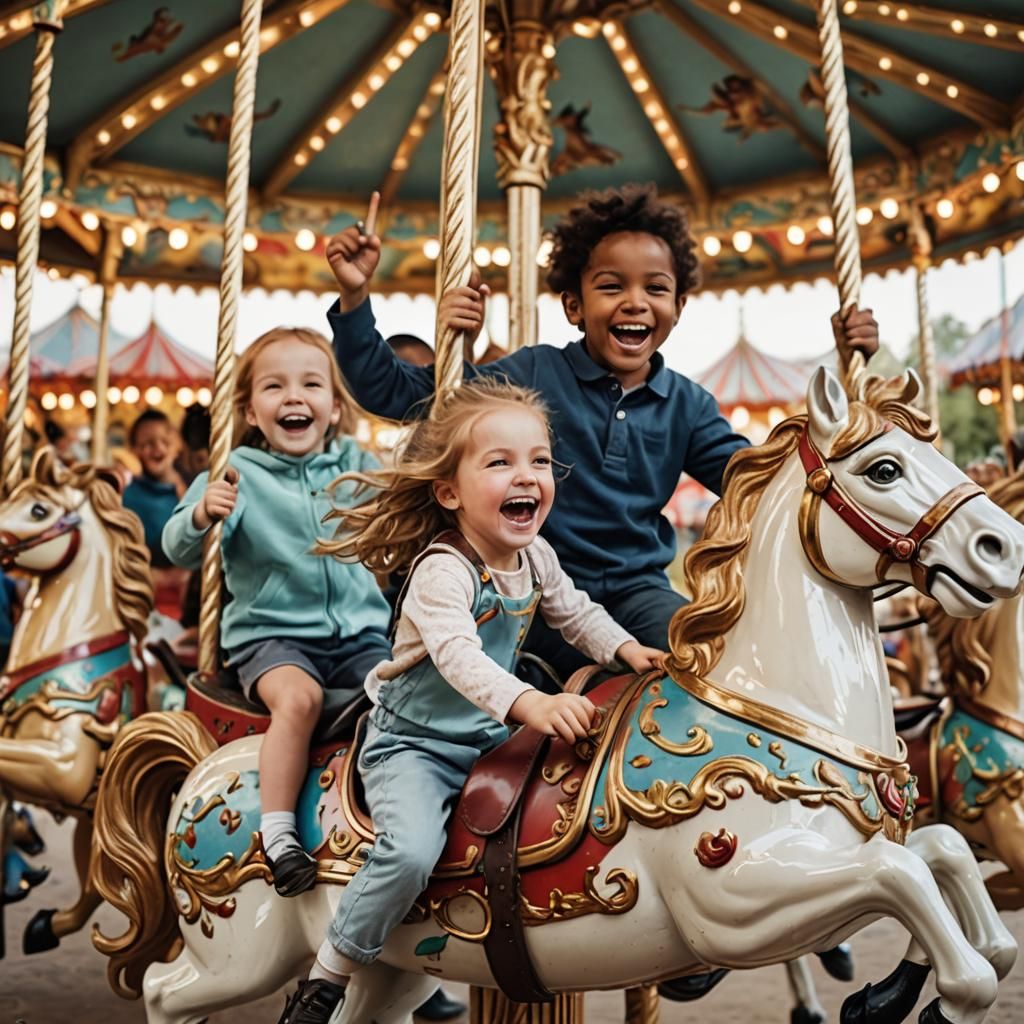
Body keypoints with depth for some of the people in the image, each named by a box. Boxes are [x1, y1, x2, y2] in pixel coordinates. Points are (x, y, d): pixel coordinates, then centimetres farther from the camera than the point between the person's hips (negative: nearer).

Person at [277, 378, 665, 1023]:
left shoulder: (536, 557, 0)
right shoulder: (443, 571, -24)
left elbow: (575, 612, 18)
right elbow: (458, 656, -40)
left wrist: (626, 649, 3)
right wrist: (530, 703, -54)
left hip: (491, 738, 8)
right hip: (413, 745, -8)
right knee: (412, 852, -28)